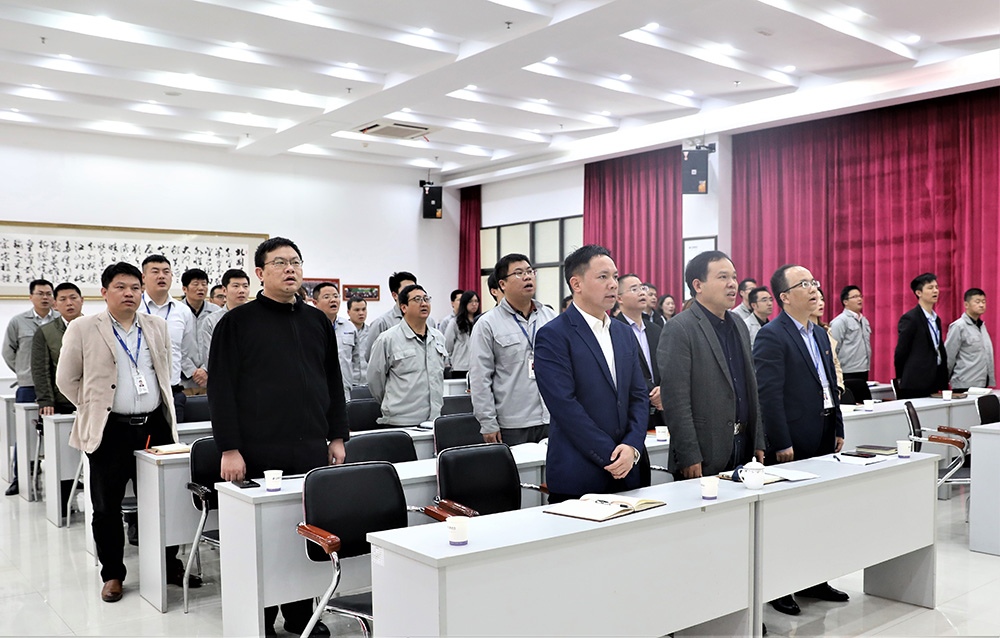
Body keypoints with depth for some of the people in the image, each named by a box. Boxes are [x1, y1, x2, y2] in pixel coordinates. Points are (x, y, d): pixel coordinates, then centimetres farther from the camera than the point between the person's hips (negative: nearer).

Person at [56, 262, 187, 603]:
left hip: (156, 425, 3)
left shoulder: (158, 326, 8)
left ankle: (171, 567, 24)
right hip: (110, 430, -3)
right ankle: (112, 574, 23)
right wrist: (94, 408, 2)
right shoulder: (82, 329, -3)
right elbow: (66, 380, 3)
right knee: (107, 507, 7)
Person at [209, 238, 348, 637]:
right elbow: (221, 389, -6)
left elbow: (334, 383, 17)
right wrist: (229, 449, -11)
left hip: (312, 451, 4)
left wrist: (337, 436, 12)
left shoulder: (317, 322, 13)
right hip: (258, 453, -4)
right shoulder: (238, 323, -2)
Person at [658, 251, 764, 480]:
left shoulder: (739, 325, 14)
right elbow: (675, 399, -16)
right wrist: (690, 458, -18)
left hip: (744, 450, 7)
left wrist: (758, 443, 14)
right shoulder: (678, 329, -11)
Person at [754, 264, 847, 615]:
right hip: (791, 444, -8)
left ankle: (814, 581, 28)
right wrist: (781, 444, -19)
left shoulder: (820, 334, 15)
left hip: (822, 441, 8)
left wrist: (838, 430, 16)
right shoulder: (772, 336, -13)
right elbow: (769, 394, -18)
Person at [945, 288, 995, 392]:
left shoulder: (982, 326, 15)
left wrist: (991, 382, 17)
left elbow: (988, 357, 19)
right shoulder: (958, 326, -9)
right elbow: (948, 357, -8)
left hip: (983, 385, 7)